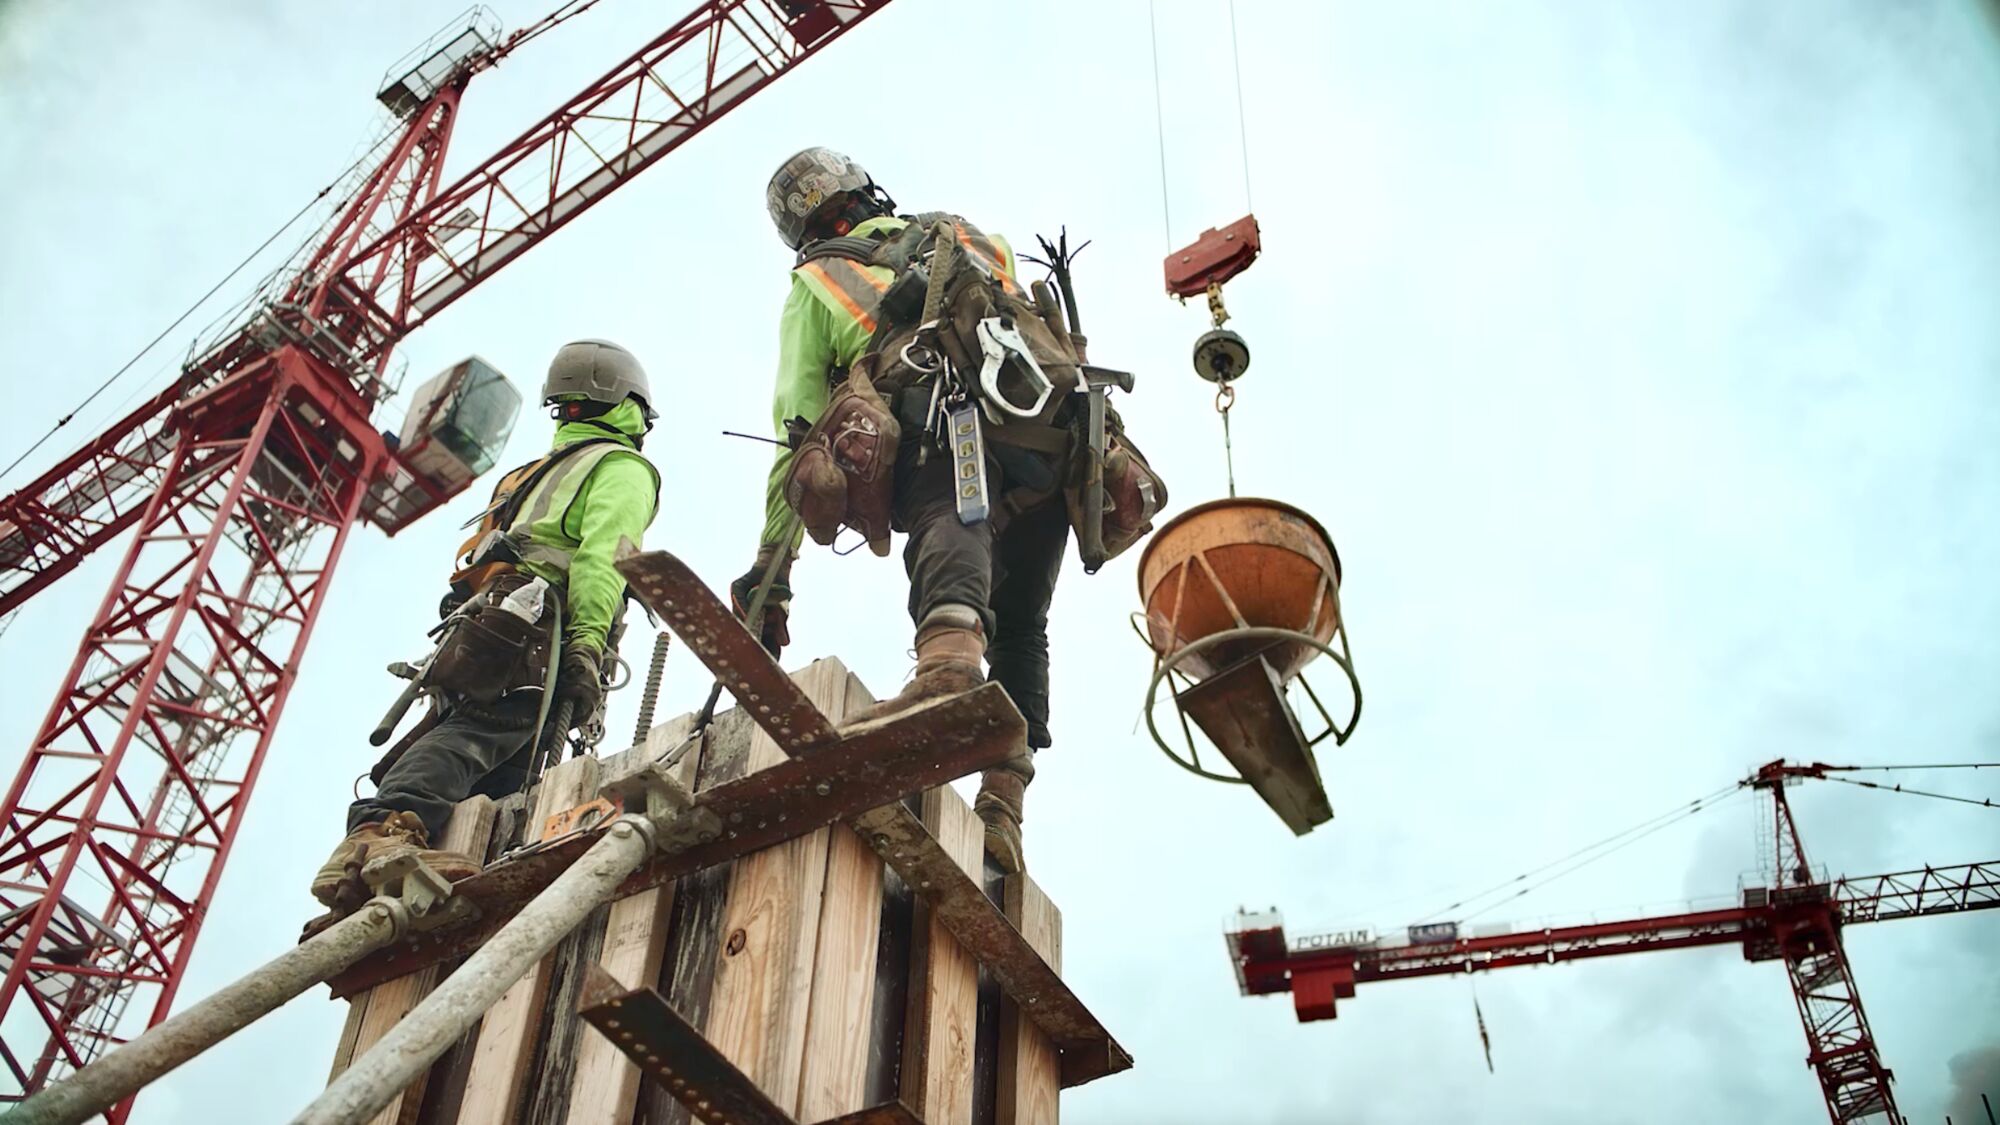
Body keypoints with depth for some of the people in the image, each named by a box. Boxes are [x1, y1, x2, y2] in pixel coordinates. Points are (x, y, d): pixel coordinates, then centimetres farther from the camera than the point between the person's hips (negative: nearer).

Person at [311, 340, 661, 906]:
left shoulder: (529, 475, 42)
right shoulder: (624, 467, 16)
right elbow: (601, 556, -5)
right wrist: (587, 649, -16)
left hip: (474, 618, 8)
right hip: (533, 629, -8)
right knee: (475, 736, -28)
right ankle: (383, 830, -52)